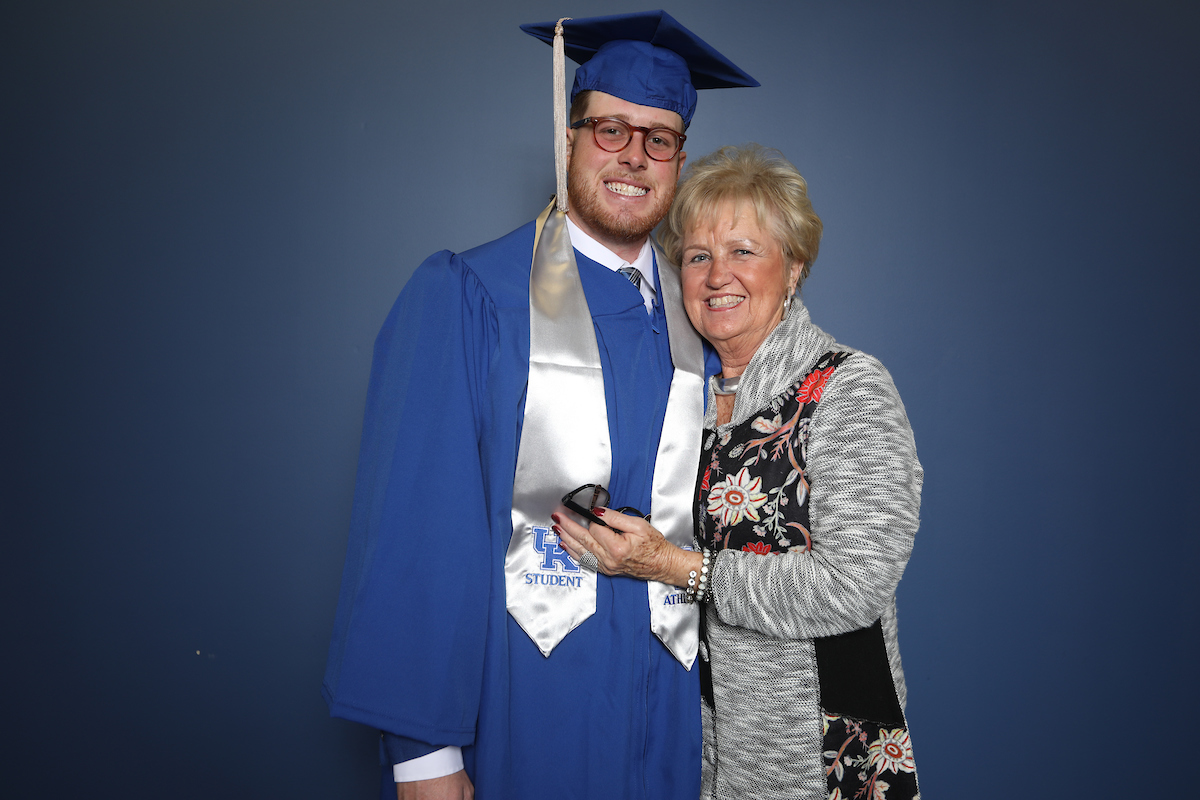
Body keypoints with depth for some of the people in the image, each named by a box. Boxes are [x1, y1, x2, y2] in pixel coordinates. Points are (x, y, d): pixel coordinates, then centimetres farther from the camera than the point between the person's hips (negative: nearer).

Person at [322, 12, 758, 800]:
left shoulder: (699, 321, 5)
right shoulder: (464, 299, -9)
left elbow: (714, 526, 11)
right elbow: (416, 527, -12)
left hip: (670, 699, 4)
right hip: (516, 700, -4)